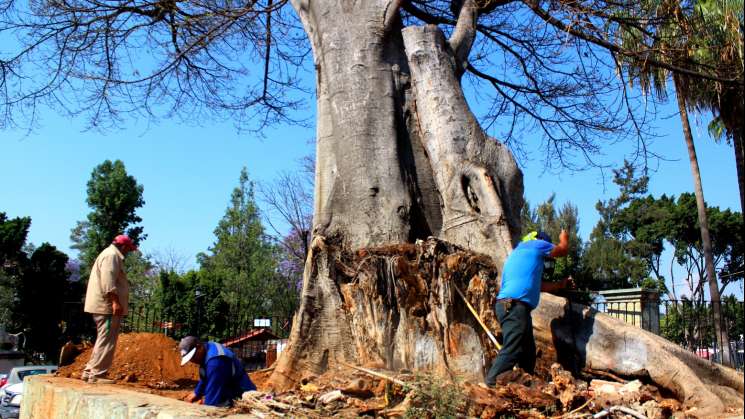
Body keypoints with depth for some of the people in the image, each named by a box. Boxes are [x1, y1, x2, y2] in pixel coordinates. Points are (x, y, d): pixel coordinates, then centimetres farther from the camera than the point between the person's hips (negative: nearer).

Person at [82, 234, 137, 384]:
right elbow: (108, 279, -22)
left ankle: (89, 371, 20)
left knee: (103, 340, 17)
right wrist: (115, 301, -26)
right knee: (106, 341, -8)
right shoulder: (112, 255, -10)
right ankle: (97, 374, -7)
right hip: (107, 305, -11)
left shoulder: (109, 254, 24)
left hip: (102, 306, 11)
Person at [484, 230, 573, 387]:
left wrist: (561, 285, 46)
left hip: (510, 306, 10)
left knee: (528, 352, 13)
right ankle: (490, 386, -23)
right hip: (515, 306, -10)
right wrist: (564, 239, 43)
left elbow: (538, 285, 36)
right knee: (511, 352, -17)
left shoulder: (518, 253, 32)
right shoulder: (536, 245, 9)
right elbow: (563, 250, 22)